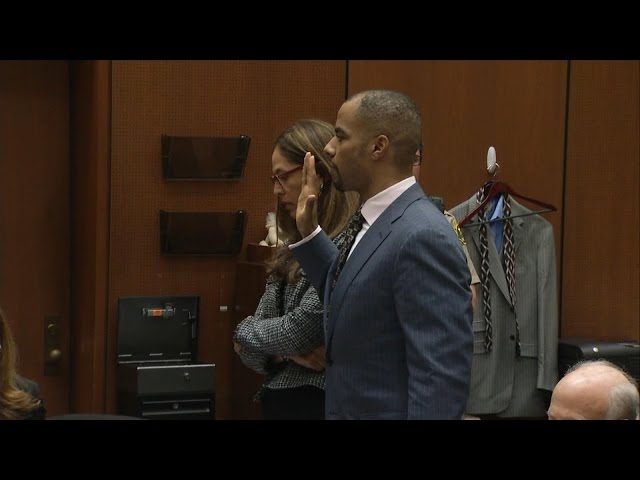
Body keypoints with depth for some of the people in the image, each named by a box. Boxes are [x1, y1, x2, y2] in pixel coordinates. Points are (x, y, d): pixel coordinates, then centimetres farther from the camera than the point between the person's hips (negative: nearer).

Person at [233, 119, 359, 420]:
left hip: (316, 405, -7)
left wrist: (245, 330, -1)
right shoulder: (293, 250, 8)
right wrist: (286, 353, -12)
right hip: (276, 400, 8)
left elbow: (299, 333, -19)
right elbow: (250, 348, 8)